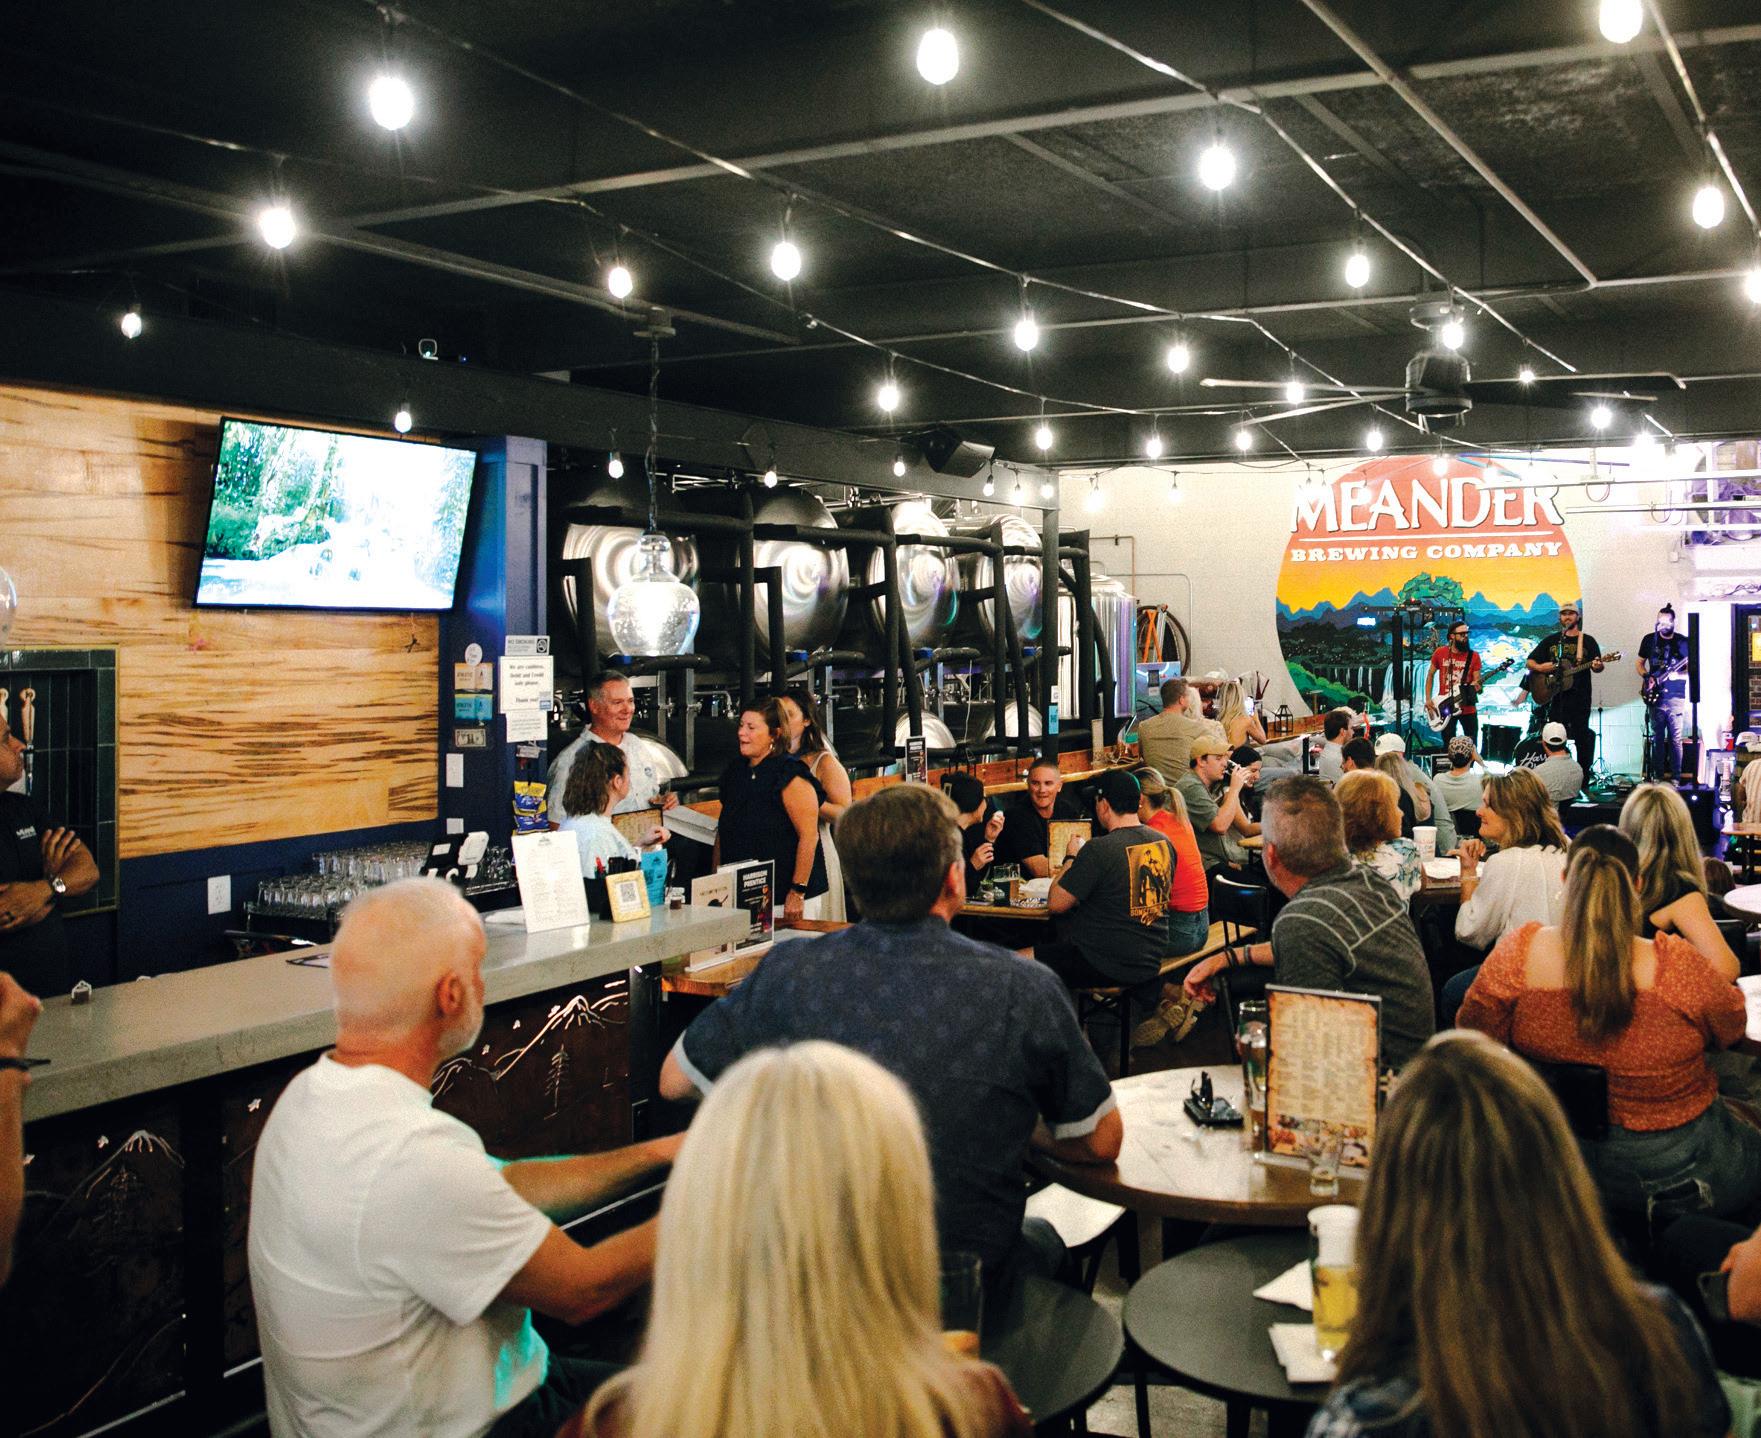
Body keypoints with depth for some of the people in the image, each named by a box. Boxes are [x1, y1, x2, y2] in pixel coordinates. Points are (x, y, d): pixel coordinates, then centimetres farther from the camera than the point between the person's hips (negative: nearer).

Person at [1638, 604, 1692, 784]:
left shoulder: (1683, 642, 2)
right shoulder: (1649, 640, 7)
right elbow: (1639, 662, 16)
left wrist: (1679, 674, -16)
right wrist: (1647, 677, -2)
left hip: (1676, 696, -2)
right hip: (1655, 696, 2)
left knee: (1675, 738, -2)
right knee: (1657, 737, 5)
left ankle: (1675, 777, 3)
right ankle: (1658, 775, 11)